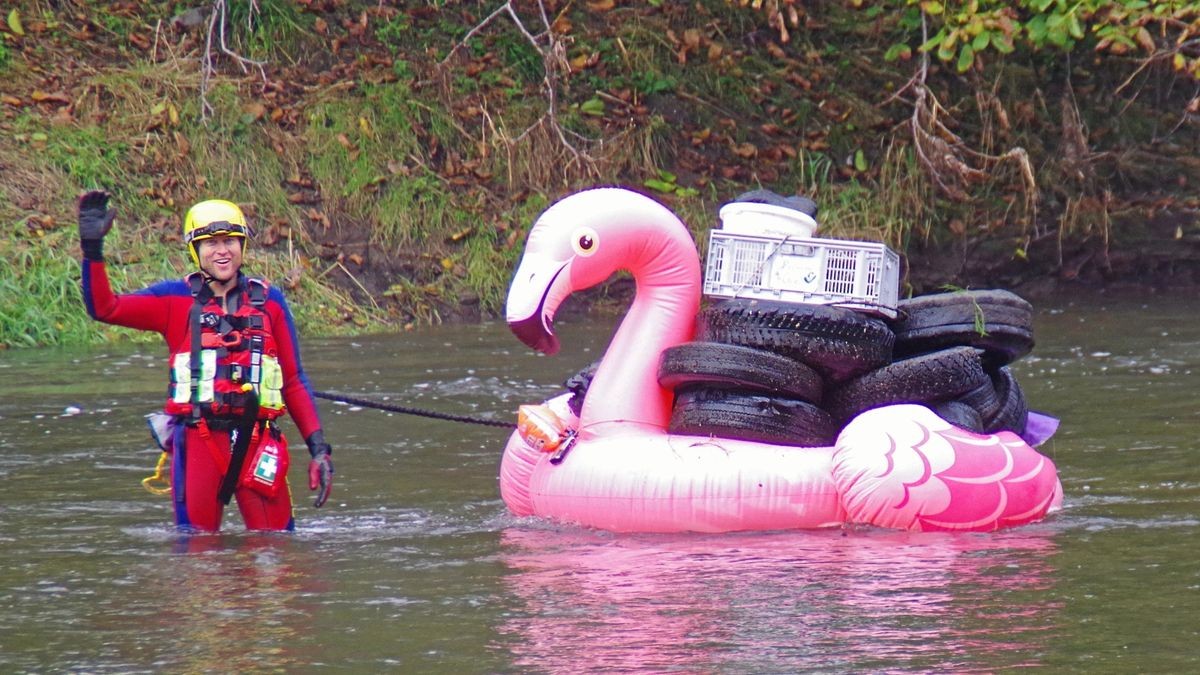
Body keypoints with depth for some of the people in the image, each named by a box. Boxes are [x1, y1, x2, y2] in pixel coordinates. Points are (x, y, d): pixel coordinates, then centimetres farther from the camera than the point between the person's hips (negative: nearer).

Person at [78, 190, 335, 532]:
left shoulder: (268, 301, 10)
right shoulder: (175, 299, 7)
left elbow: (294, 382, 12)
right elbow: (104, 308, -3)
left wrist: (318, 447, 4)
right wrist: (92, 247, -13)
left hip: (257, 441, 1)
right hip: (197, 440, -1)